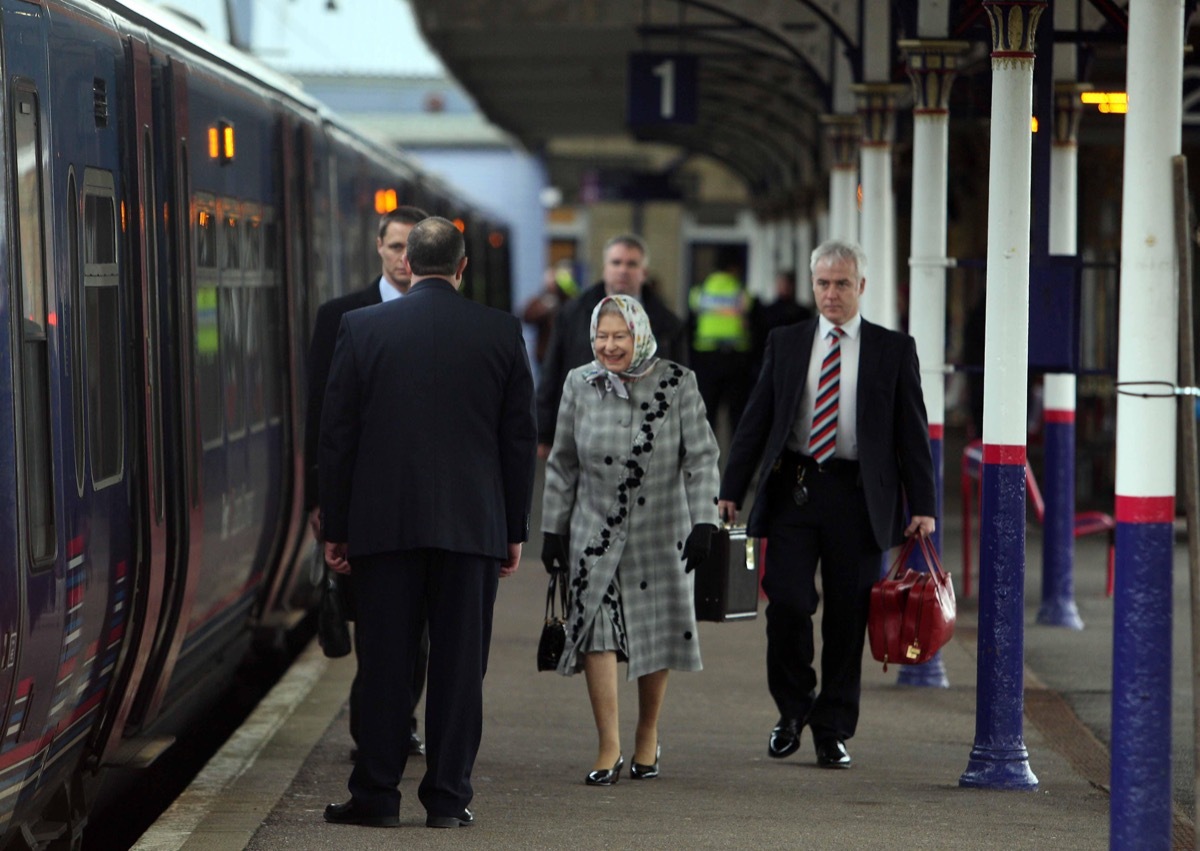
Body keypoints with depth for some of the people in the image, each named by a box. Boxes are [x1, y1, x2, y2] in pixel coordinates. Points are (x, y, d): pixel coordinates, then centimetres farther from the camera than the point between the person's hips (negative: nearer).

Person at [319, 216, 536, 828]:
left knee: (384, 662, 4)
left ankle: (375, 793, 7)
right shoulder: (501, 332, 2)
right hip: (472, 524, 0)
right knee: (459, 663, 4)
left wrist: (335, 527, 7)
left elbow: (336, 434, 1)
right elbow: (521, 438, 4)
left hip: (385, 523, 0)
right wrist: (515, 530, 11)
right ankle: (447, 797, 6)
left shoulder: (362, 328, 0)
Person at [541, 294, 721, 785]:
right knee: (594, 629, -11)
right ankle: (609, 748, -8)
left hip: (661, 532, -1)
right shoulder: (579, 385, 2)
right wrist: (553, 530, 8)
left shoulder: (677, 384, -4)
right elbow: (562, 464, 9)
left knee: (656, 633, 7)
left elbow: (701, 458, -3)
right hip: (596, 532, 1)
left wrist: (703, 522, -11)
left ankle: (648, 740, 24)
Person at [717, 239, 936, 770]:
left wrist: (922, 507, -3)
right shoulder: (785, 344, 10)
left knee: (847, 617, 2)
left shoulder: (894, 350, 5)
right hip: (792, 489, 1)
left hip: (858, 497, -1)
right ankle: (793, 710, 13)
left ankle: (833, 731, 14)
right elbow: (755, 422, 10)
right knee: (788, 603, -10)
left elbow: (913, 433, 5)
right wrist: (730, 492, 3)